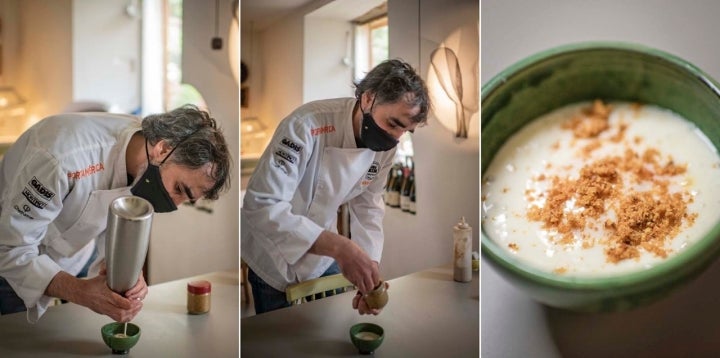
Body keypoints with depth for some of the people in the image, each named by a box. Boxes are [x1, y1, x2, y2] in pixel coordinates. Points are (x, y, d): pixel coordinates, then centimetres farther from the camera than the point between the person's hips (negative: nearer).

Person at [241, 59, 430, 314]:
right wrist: (338, 246, -47)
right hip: (275, 255, -5)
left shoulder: (385, 146, -12)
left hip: (322, 255, 5)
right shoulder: (307, 126, -33)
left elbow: (368, 205, -2)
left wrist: (370, 268, -17)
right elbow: (261, 206, -39)